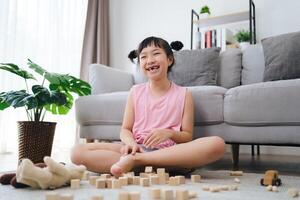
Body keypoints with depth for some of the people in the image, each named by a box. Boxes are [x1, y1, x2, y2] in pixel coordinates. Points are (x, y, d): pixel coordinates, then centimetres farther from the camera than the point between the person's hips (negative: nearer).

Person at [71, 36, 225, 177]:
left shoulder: (183, 94, 7)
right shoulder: (136, 91, 11)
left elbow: (188, 136, 5)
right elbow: (125, 129, 9)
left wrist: (169, 133, -17)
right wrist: (130, 142, -14)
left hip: (170, 152, 0)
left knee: (217, 144, -31)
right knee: (78, 152, -19)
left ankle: (135, 160, -28)